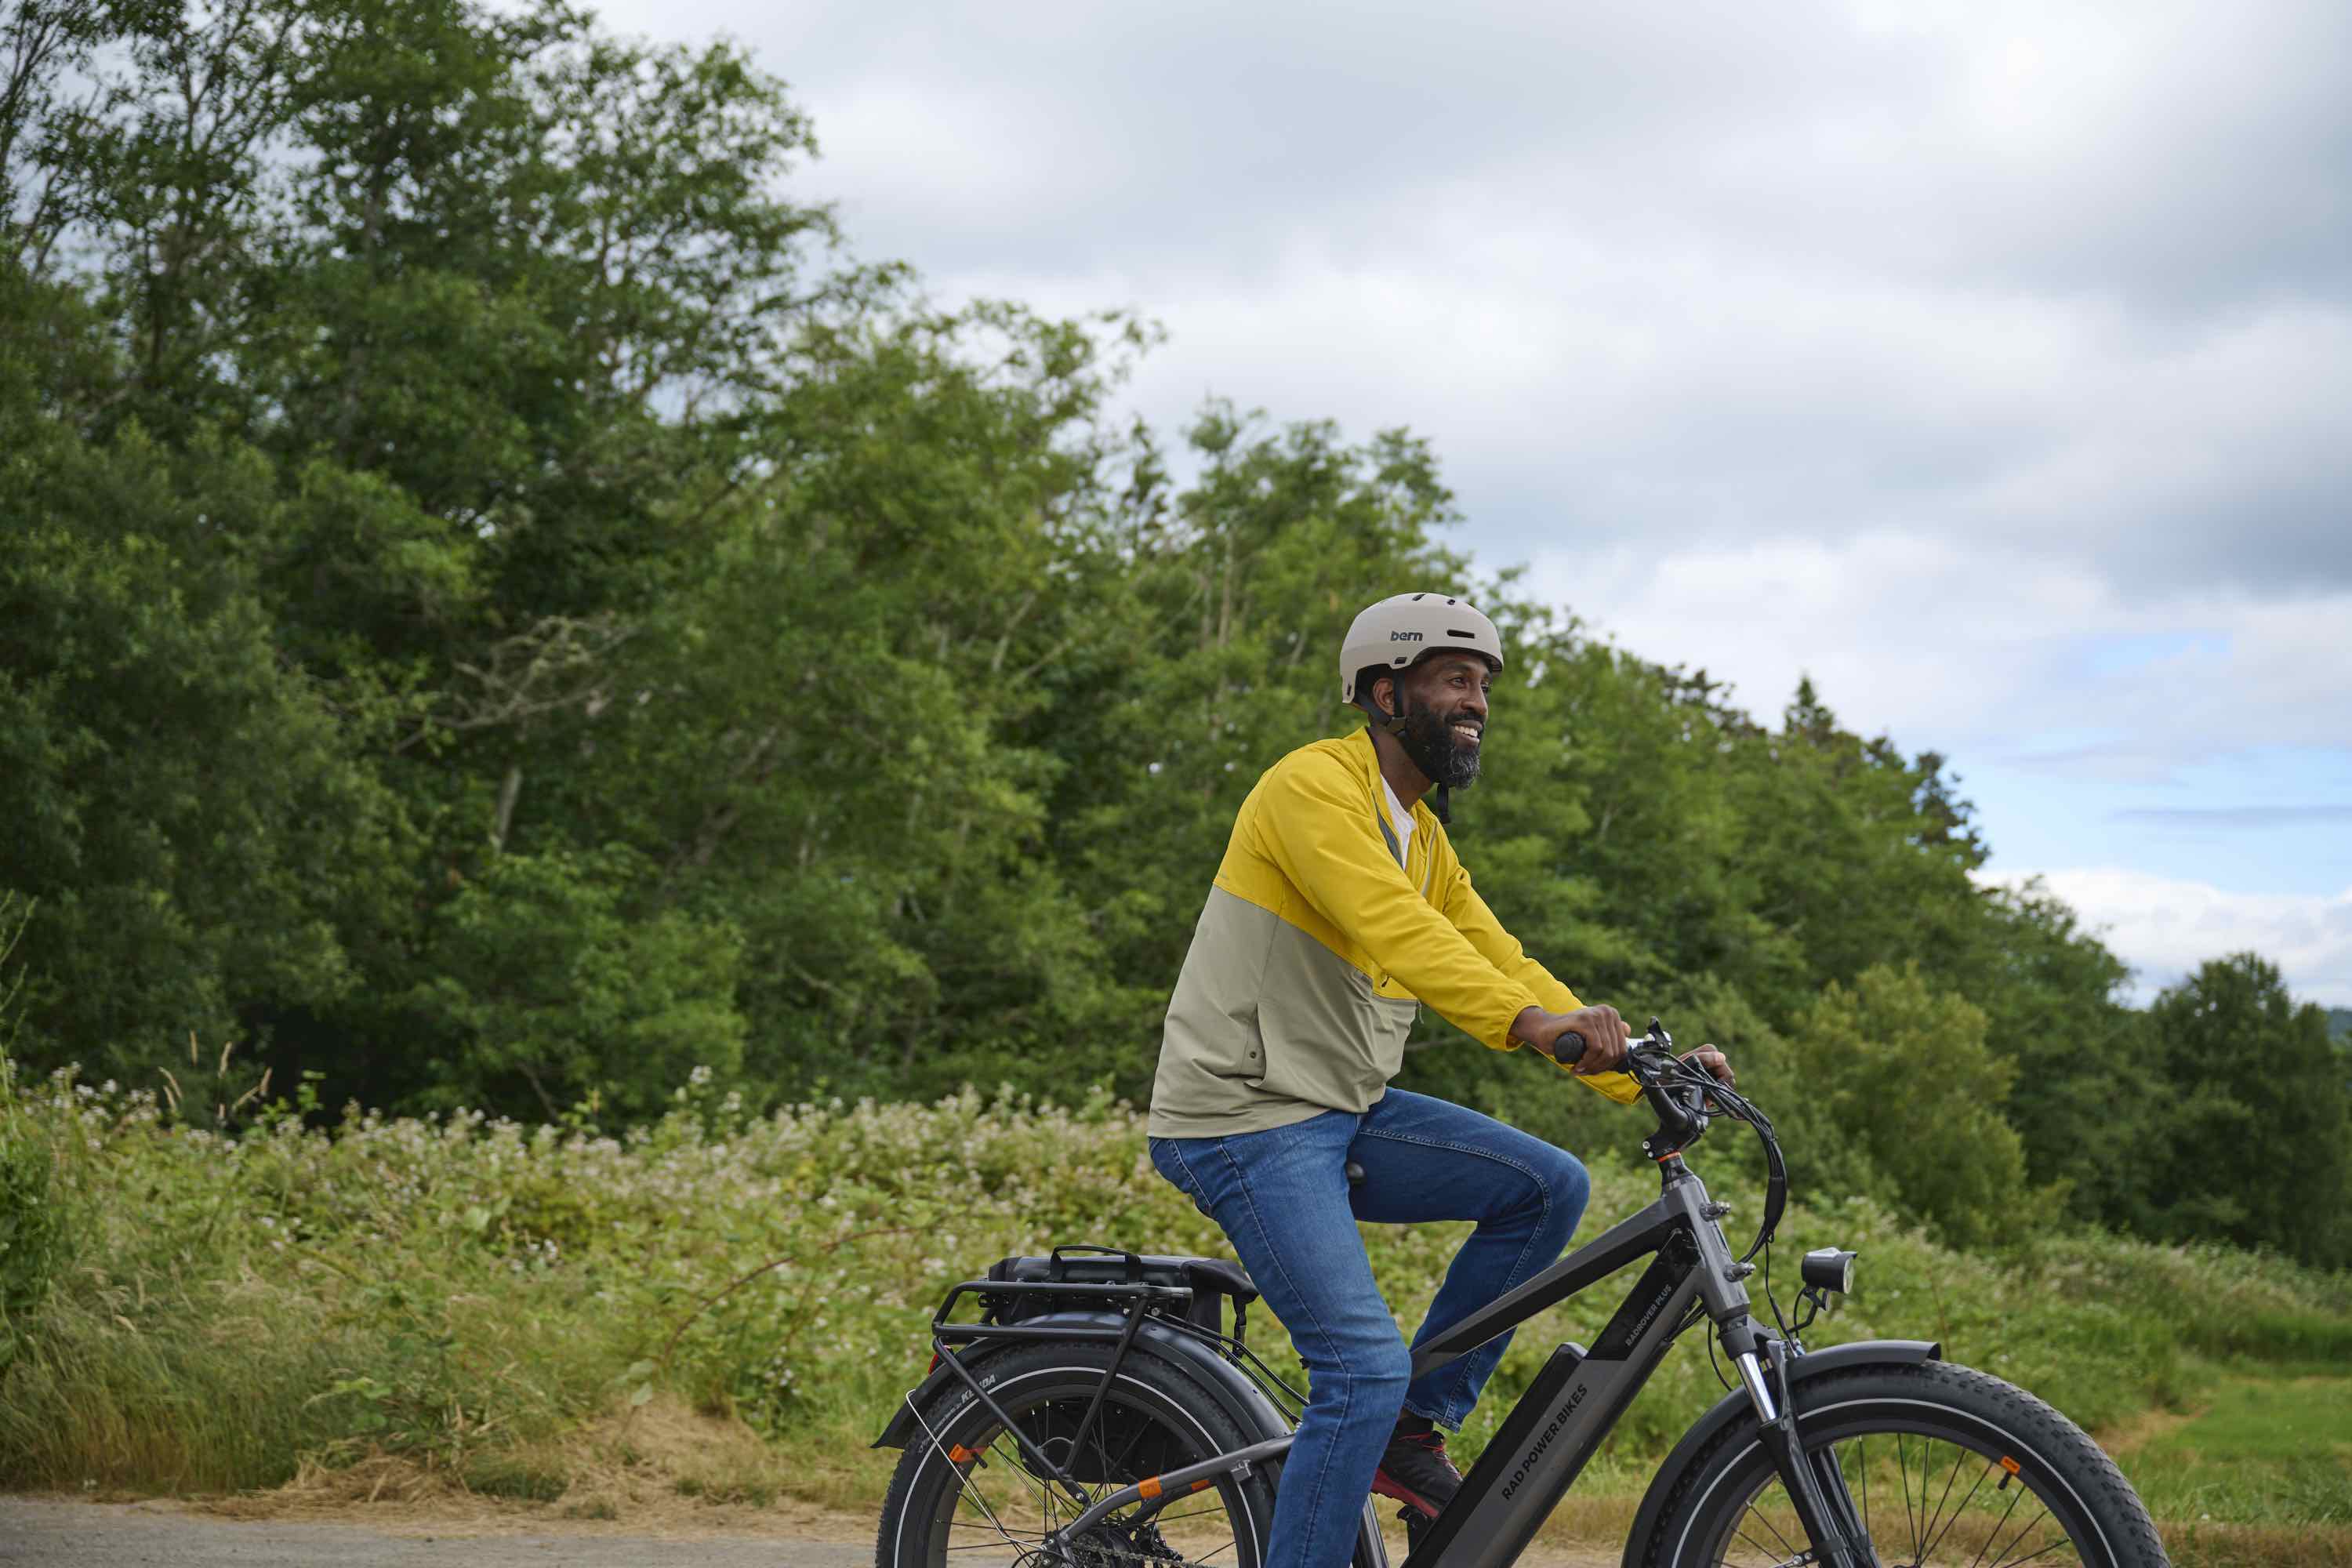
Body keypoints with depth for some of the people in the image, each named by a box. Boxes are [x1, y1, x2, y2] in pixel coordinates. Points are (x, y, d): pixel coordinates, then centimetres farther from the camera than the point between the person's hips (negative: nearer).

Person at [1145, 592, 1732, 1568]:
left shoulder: (1424, 837, 15)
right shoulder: (1314, 784, -14)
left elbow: (1501, 965, 9)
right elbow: (1393, 929, -30)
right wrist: (1529, 1020, -43)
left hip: (1345, 1111, 9)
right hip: (1244, 1122, -9)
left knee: (1549, 1186, -3)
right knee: (1367, 1363, -18)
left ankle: (1415, 1428, 6)